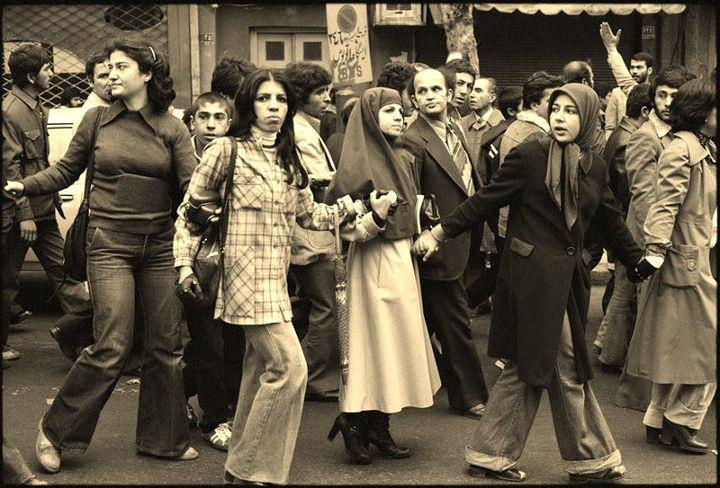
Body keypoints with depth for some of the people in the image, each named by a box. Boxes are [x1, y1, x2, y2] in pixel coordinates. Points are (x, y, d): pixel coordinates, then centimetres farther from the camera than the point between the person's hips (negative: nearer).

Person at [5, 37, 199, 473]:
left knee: (166, 346, 6)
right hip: (109, 244, -2)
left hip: (160, 246, 2)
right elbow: (66, 171, 10)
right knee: (113, 346, -10)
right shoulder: (97, 120, 2)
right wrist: (23, 186, -3)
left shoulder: (171, 128, 1)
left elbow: (194, 185, -6)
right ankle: (55, 431, 8)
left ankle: (162, 438, 22)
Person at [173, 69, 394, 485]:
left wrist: (355, 207, 3)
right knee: (290, 367, -13)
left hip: (275, 278, 7)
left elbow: (309, 214, 17)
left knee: (261, 368, 12)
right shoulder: (227, 151, -4)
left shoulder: (288, 158, 15)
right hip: (245, 274, -7)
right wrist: (185, 263, -5)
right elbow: (190, 209, 0)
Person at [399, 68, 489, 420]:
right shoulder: (413, 141, -17)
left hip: (461, 247, 8)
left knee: (433, 322, 18)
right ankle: (469, 396, 15)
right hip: (440, 249, -8)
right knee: (456, 325, 2)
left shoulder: (455, 131, 10)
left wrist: (475, 241, 14)